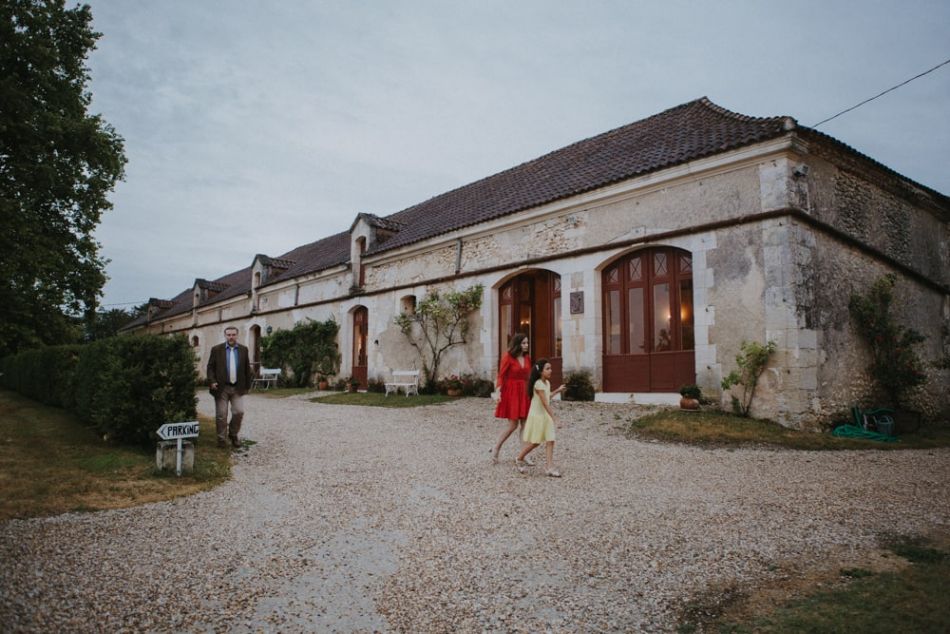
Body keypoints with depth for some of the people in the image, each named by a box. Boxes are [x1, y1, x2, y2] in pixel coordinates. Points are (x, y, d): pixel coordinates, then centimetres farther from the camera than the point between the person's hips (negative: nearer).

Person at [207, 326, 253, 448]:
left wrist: (248, 385, 9)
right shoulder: (216, 350, 3)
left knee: (239, 412, -6)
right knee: (221, 415, 2)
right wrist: (212, 381, -11)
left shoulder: (244, 350, 7)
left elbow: (247, 369, 10)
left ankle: (233, 435, 16)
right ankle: (222, 439, 15)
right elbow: (210, 367, 3)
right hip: (221, 388, -1)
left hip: (238, 388, 1)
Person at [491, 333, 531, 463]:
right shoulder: (508, 357, -9)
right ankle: (496, 448, 13)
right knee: (513, 425, -5)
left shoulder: (527, 358, 9)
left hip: (524, 392, 6)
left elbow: (529, 376, 11)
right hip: (511, 392, -6)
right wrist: (498, 392, -19)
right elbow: (501, 376, -11)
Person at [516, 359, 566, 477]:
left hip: (546, 416, 8)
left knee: (550, 441, 0)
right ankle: (519, 460, 23)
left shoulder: (547, 383, 7)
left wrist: (557, 391, 20)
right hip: (537, 415, -8)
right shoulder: (538, 384, -20)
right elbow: (544, 402, -24)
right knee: (534, 442, 2)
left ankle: (550, 467, 0)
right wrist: (552, 416, -24)